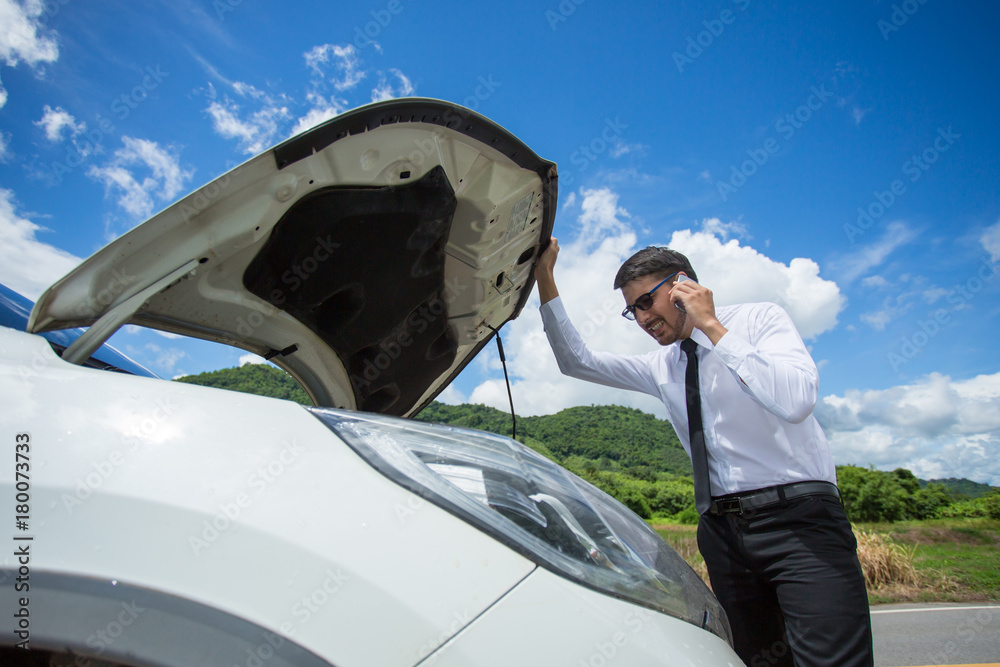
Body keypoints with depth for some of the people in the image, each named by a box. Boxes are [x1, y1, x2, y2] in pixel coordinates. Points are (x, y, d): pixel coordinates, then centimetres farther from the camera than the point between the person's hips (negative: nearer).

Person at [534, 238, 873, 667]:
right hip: (722, 530, 5)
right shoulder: (660, 366, 15)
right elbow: (576, 360, 15)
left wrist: (712, 327, -15)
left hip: (798, 518, -5)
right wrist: (545, 278, 8)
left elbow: (796, 400, -18)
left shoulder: (760, 319, 0)